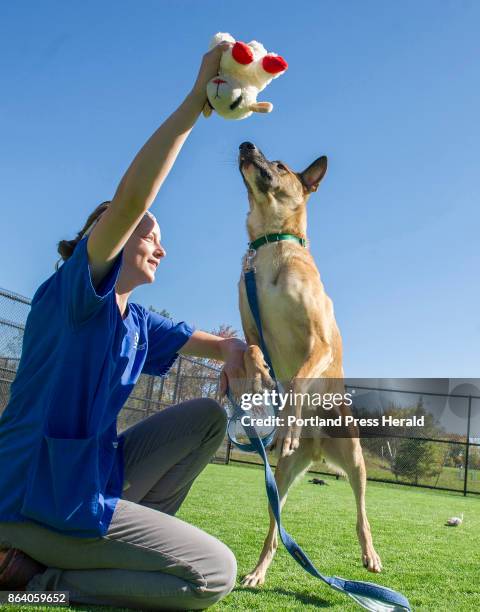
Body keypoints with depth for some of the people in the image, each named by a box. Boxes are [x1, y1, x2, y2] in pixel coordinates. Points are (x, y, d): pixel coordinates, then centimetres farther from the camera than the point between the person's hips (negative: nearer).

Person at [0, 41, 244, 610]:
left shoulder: (138, 322, 12)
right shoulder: (71, 290, -12)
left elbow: (220, 343, 12)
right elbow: (130, 200, -30)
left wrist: (234, 356, -13)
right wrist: (196, 100, -28)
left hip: (94, 472, 9)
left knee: (209, 416, 7)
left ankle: (116, 547, 8)